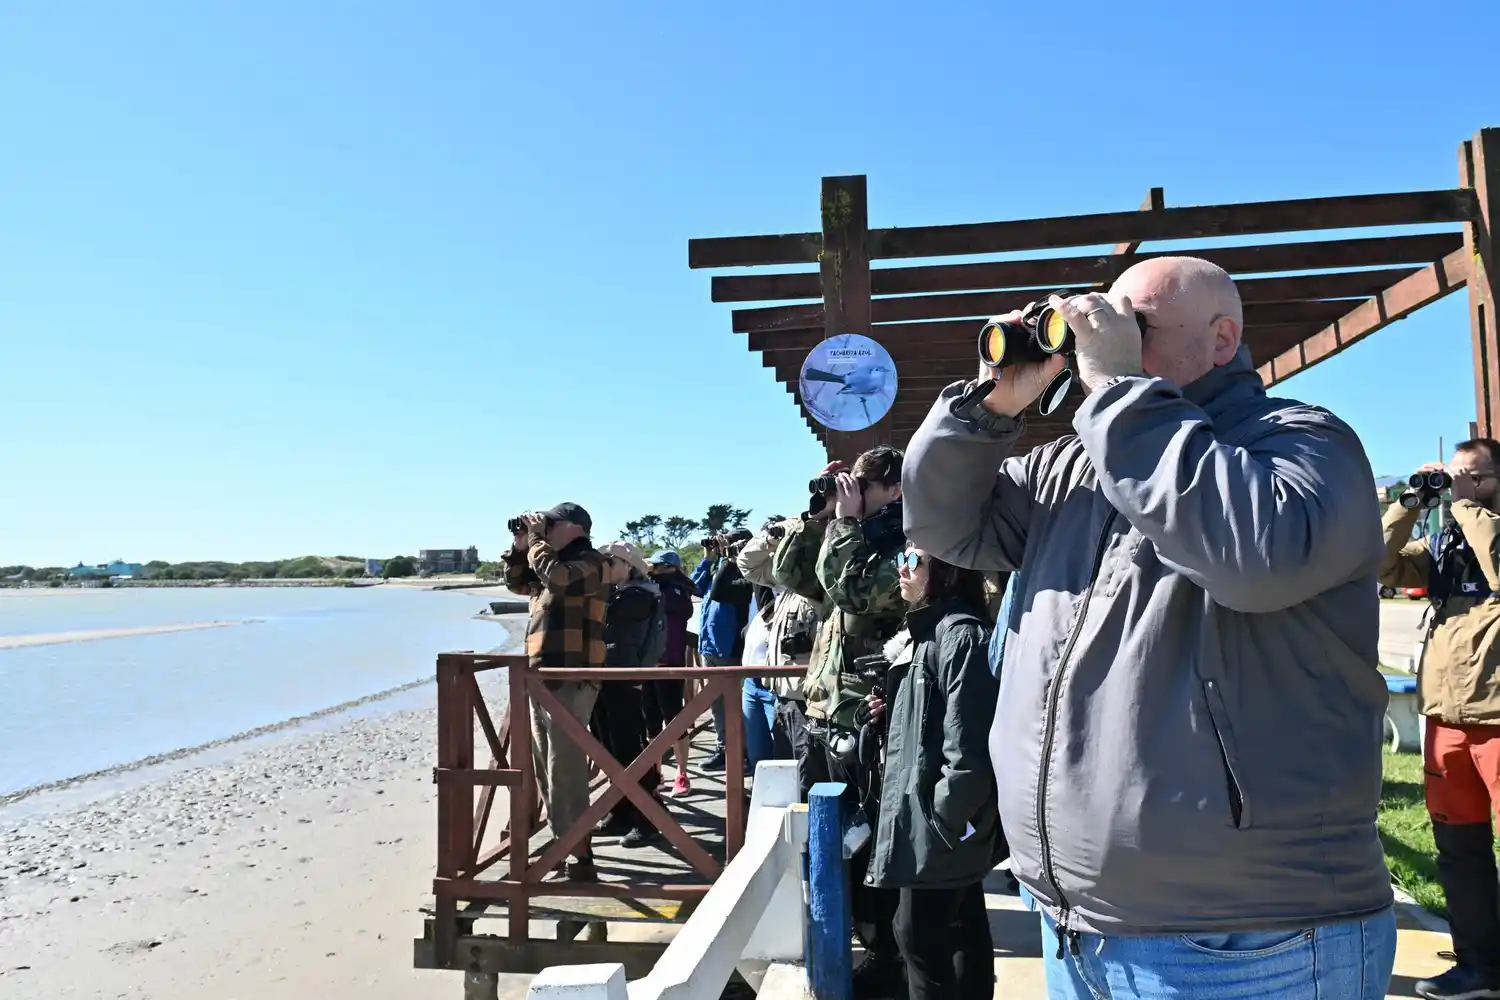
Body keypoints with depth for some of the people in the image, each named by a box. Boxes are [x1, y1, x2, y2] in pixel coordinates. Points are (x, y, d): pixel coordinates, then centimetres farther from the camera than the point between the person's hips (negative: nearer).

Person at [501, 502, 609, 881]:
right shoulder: (553, 563, 20)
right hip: (542, 681, 10)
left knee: (565, 774, -9)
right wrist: (520, 547, 13)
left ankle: (579, 860, -4)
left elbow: (557, 578, -24)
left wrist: (537, 540, -11)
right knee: (547, 774, 15)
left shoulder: (588, 560, -6)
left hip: (569, 682, -9)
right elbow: (517, 582, 29)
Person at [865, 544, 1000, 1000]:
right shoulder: (926, 629, 13)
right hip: (941, 814, 10)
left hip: (943, 819, -10)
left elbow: (967, 740, -23)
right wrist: (888, 713, 6)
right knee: (963, 922, 18)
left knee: (919, 933, -2)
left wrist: (944, 816, -19)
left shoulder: (960, 633, -18)